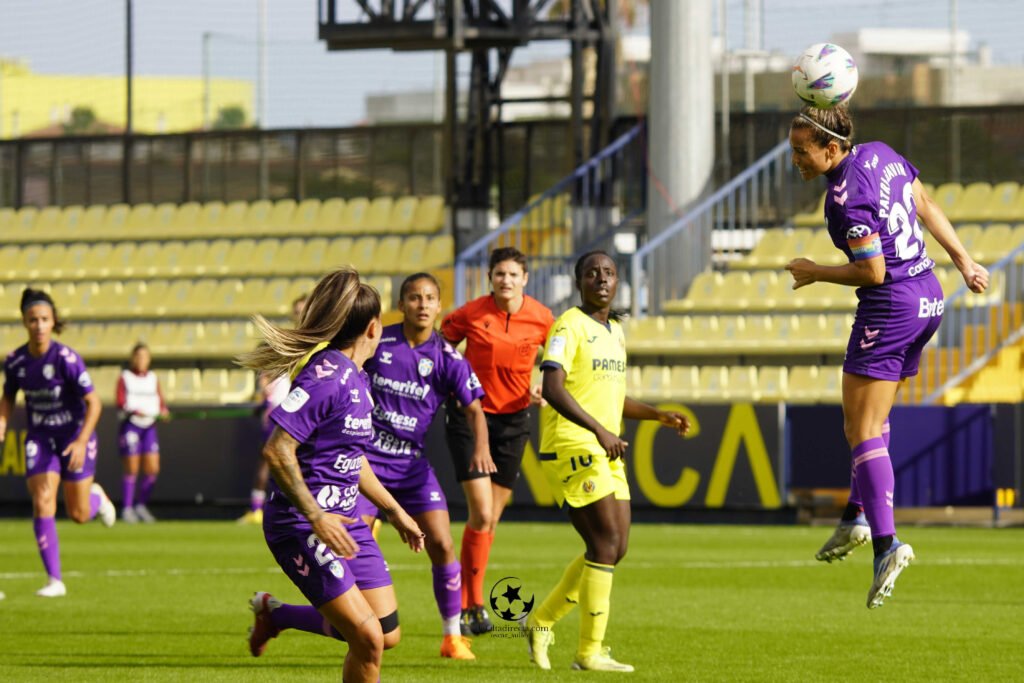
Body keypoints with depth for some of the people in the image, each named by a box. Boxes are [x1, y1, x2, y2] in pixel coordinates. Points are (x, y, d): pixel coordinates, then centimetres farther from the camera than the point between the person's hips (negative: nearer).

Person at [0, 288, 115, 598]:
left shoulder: (67, 358, -22)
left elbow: (93, 402, -20)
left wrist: (82, 441, -31)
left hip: (74, 436, -3)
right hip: (40, 438, 3)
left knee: (78, 515, 4)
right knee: (42, 503, -15)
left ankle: (96, 497, 43)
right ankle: (54, 580, -8)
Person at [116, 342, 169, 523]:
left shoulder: (153, 379, 14)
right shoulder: (124, 378, 2)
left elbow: (161, 403, 11)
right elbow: (120, 404, -8)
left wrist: (163, 412, -12)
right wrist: (133, 411, -27)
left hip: (149, 427, 4)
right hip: (130, 426, -4)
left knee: (153, 469, -3)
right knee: (131, 470, -6)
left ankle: (141, 505, 13)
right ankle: (126, 509, 1)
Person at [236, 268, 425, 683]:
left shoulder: (357, 379, 11)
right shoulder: (325, 375, -18)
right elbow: (277, 451, -24)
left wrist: (395, 511, 30)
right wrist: (315, 517, -28)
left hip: (345, 521, 9)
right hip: (300, 526, -9)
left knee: (388, 635, 8)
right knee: (368, 640, -15)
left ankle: (276, 614, 27)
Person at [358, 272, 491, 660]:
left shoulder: (447, 358, -3)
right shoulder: (376, 343, -4)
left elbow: (473, 408, -7)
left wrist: (481, 447, -25)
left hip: (412, 464, 1)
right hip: (367, 459, -1)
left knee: (442, 545, -7)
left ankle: (452, 637, 7)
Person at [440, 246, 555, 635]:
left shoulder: (542, 319, -5)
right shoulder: (470, 315, -11)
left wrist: (542, 390, -1)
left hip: (513, 419, 3)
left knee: (491, 519, 7)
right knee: (481, 514, -14)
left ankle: (466, 604, 18)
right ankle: (472, 605, -4)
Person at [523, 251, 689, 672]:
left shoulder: (615, 332, 17)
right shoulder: (571, 326, -10)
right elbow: (553, 388, -23)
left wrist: (659, 415, 16)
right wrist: (599, 430, -31)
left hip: (605, 454, 9)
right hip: (572, 450, -9)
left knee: (613, 549, 8)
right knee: (606, 545, -12)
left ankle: (542, 621, 20)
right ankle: (590, 652, -5)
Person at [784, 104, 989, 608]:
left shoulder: (846, 198, -20)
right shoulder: (880, 154, 6)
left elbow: (872, 271, -20)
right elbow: (927, 207, 15)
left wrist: (815, 273, -6)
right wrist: (964, 261, 22)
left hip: (891, 308, -10)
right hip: (927, 297, 10)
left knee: (861, 432, -6)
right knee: (874, 416, 23)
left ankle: (885, 543, -16)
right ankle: (857, 515, 23)